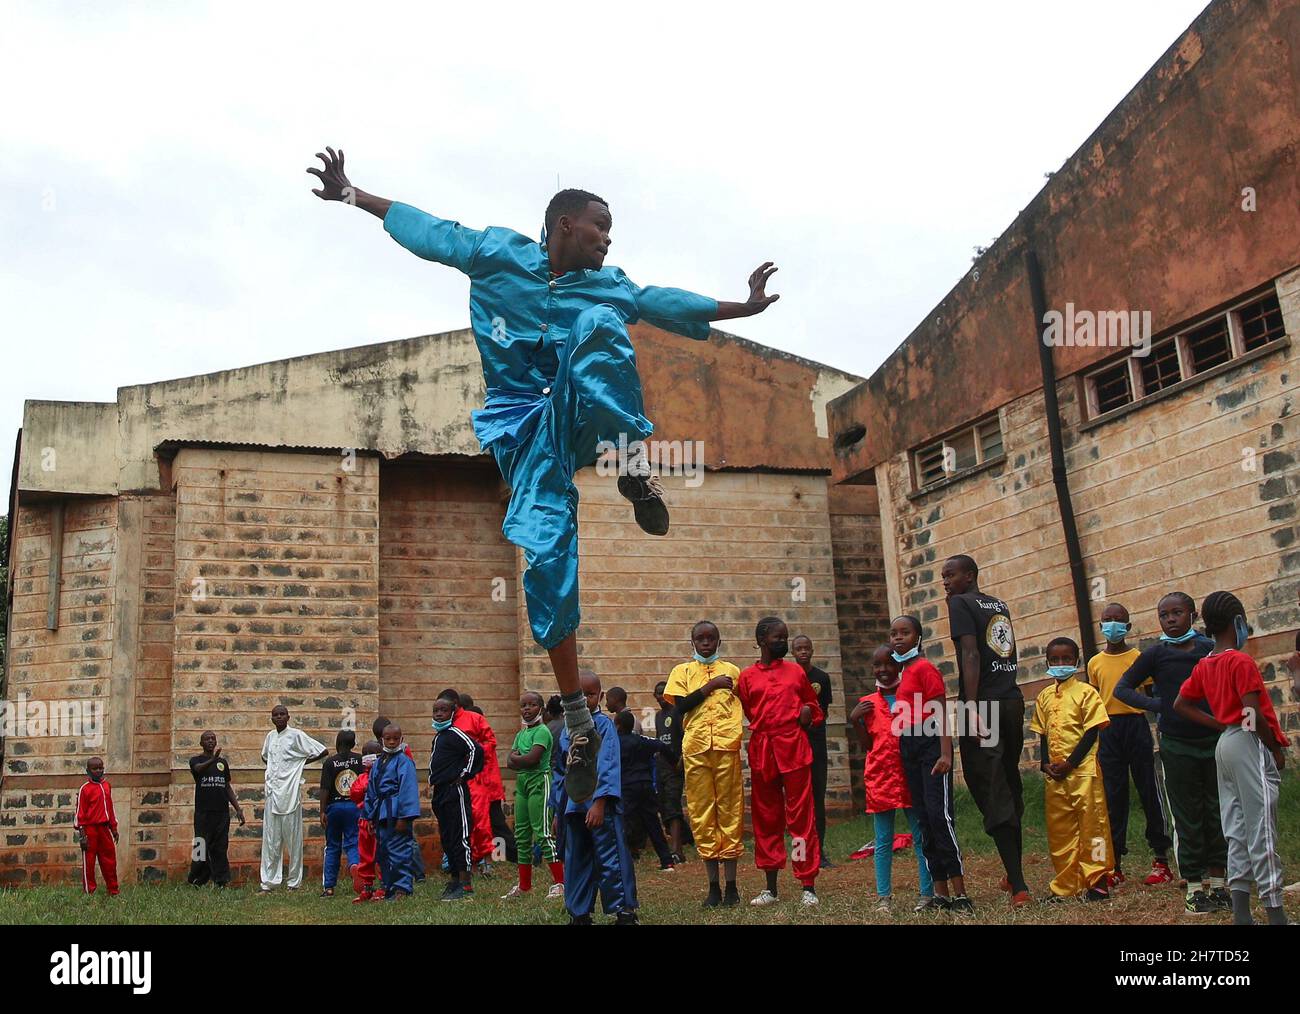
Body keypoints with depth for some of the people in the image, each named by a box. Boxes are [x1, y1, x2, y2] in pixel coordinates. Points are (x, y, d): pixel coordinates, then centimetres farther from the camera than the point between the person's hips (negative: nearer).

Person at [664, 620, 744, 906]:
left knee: (730, 810, -2)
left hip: (727, 746, 0)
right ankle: (713, 886, 6)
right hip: (695, 748, 0)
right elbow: (681, 705, 0)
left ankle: (731, 885, 2)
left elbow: (744, 706, 17)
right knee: (701, 811, 0)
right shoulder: (682, 671, 14)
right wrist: (710, 686, -5)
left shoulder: (731, 671, 16)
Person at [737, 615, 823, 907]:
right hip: (761, 752, 1)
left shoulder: (796, 672, 11)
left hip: (795, 749, -1)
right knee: (766, 819, 7)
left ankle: (808, 885, 3)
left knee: (801, 817, -2)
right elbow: (745, 714, 9)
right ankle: (770, 888, 15)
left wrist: (808, 713, 2)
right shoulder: (746, 677, 8)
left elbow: (814, 707, 22)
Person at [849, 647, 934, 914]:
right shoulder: (868, 704, 9)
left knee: (921, 837, 2)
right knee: (883, 841, 5)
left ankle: (927, 894, 7)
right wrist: (855, 720, -4)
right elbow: (867, 746, 8)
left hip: (911, 776, -1)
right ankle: (883, 897, 8)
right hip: (880, 778, 2)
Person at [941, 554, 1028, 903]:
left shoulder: (960, 603, -3)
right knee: (1010, 789, 16)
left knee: (992, 794, -7)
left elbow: (971, 655, -15)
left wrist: (972, 708, -20)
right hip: (1013, 701, 7)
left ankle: (1018, 885, -11)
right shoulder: (1000, 605, 19)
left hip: (983, 704, -7)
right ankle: (1014, 876, 24)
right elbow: (1006, 654, 18)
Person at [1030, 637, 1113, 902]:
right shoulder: (1044, 696, 12)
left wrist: (1070, 763, -13)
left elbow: (1092, 731, -8)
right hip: (1054, 773, 6)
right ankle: (1065, 886, 16)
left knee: (1091, 823, -4)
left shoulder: (1085, 691, -3)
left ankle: (1097, 881, 5)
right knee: (1058, 830, 8)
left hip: (1082, 768, -5)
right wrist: (1045, 763, 0)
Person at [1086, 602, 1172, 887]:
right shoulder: (1095, 663, 10)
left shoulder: (1139, 657, 1)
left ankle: (1161, 856, 11)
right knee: (1113, 796, 5)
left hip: (1136, 724, -3)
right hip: (1108, 728, 3)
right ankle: (1115, 863, 10)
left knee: (1149, 789, 1)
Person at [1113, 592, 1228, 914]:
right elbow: (1123, 689, 2)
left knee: (1217, 814, 9)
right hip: (1177, 748, -2)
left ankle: (1217, 882, 22)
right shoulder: (1156, 653, -2)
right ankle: (1194, 887, 12)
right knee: (1187, 818, 4)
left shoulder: (1211, 649, 1)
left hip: (1214, 741, 2)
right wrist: (1156, 704, -10)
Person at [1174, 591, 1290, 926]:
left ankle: (1240, 912, 10)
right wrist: (1277, 749, -7)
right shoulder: (1242, 662, -12)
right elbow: (1254, 713, -18)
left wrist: (1222, 725, 11)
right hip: (1249, 744, -7)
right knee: (1262, 828, -5)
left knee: (1236, 829, 9)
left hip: (1224, 744, 8)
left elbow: (1180, 704, 14)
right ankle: (1275, 911, -2)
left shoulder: (1203, 665, 10)